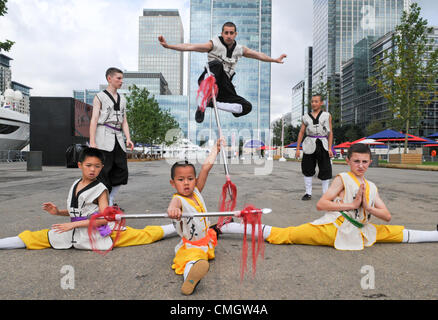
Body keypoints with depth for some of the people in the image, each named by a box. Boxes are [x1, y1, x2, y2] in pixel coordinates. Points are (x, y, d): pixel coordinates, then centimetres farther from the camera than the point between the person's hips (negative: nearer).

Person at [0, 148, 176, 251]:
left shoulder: (100, 189, -11)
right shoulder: (75, 185, 9)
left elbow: (103, 218, -18)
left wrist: (73, 224, -19)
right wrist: (58, 212, 5)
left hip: (98, 232, -6)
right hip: (75, 231, 7)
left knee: (143, 234, -11)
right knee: (33, 238, 4)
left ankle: (177, 228, -3)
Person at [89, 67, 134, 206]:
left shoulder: (122, 99, 21)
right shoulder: (100, 97, 5)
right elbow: (94, 120, -2)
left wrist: (128, 139, 3)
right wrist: (92, 142, -11)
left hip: (118, 139, 6)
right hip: (104, 139, -5)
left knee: (121, 172, 1)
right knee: (103, 172, -5)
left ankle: (110, 201, 15)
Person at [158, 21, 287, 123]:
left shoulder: (240, 49, 12)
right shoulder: (214, 44, -3)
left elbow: (258, 55, 28)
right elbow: (190, 47, -13)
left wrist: (275, 60, 37)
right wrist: (168, 45, -24)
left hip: (224, 88, 5)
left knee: (247, 107, -10)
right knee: (216, 63, -35)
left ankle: (212, 103, -11)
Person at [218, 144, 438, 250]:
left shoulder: (372, 187, 14)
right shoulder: (343, 179, -5)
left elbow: (387, 216, 11)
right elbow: (320, 204, -16)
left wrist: (367, 207, -7)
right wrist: (352, 205, -18)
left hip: (359, 232, 6)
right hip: (332, 228, -6)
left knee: (398, 233, 14)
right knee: (282, 235, -15)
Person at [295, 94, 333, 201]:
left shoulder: (327, 115, 9)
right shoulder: (306, 117, 11)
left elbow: (330, 133, 4)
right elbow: (301, 133, 9)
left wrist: (330, 148, -5)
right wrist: (297, 149, 3)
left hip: (323, 145, -1)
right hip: (309, 145, 1)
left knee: (325, 170, 1)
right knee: (307, 170, 3)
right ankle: (308, 193, 13)